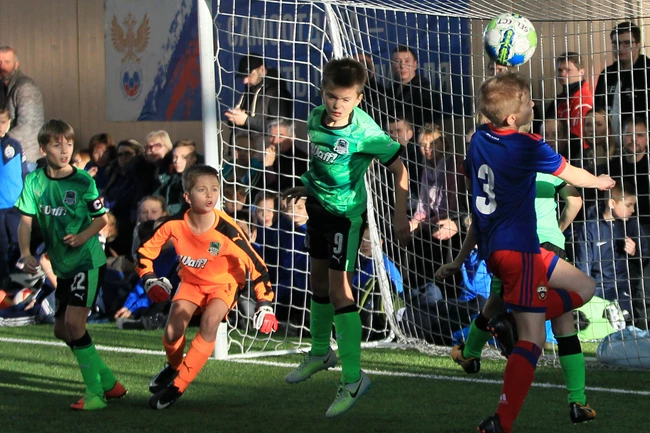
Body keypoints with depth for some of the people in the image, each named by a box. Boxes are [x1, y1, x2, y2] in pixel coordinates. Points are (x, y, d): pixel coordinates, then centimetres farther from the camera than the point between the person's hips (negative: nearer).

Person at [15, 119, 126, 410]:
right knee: (61, 330, 11)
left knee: (73, 322, -18)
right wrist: (26, 253, -15)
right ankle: (108, 381, 24)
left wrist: (82, 237, -20)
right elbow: (26, 221, 0)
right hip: (62, 266, 6)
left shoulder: (83, 181, -9)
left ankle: (95, 393, -11)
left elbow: (101, 219, -2)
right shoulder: (34, 181, 0)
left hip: (88, 260, -6)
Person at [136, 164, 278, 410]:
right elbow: (145, 252, -6)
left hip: (224, 282, -3)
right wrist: (150, 280, -20)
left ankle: (177, 386, -17)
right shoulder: (175, 225, -23)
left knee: (210, 321, -29)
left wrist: (265, 305, -29)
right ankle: (173, 367, 24)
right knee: (172, 332, -14)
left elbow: (255, 265, -25)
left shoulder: (226, 230, -31)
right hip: (191, 280, 3)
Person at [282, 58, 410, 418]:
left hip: (347, 214, -7)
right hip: (318, 207, 7)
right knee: (319, 280, 20)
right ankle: (321, 353, 42)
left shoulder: (365, 132, -25)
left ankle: (353, 379, -11)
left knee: (339, 290, -13)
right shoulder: (315, 118, -6)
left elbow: (399, 170, -17)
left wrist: (401, 216, -20)